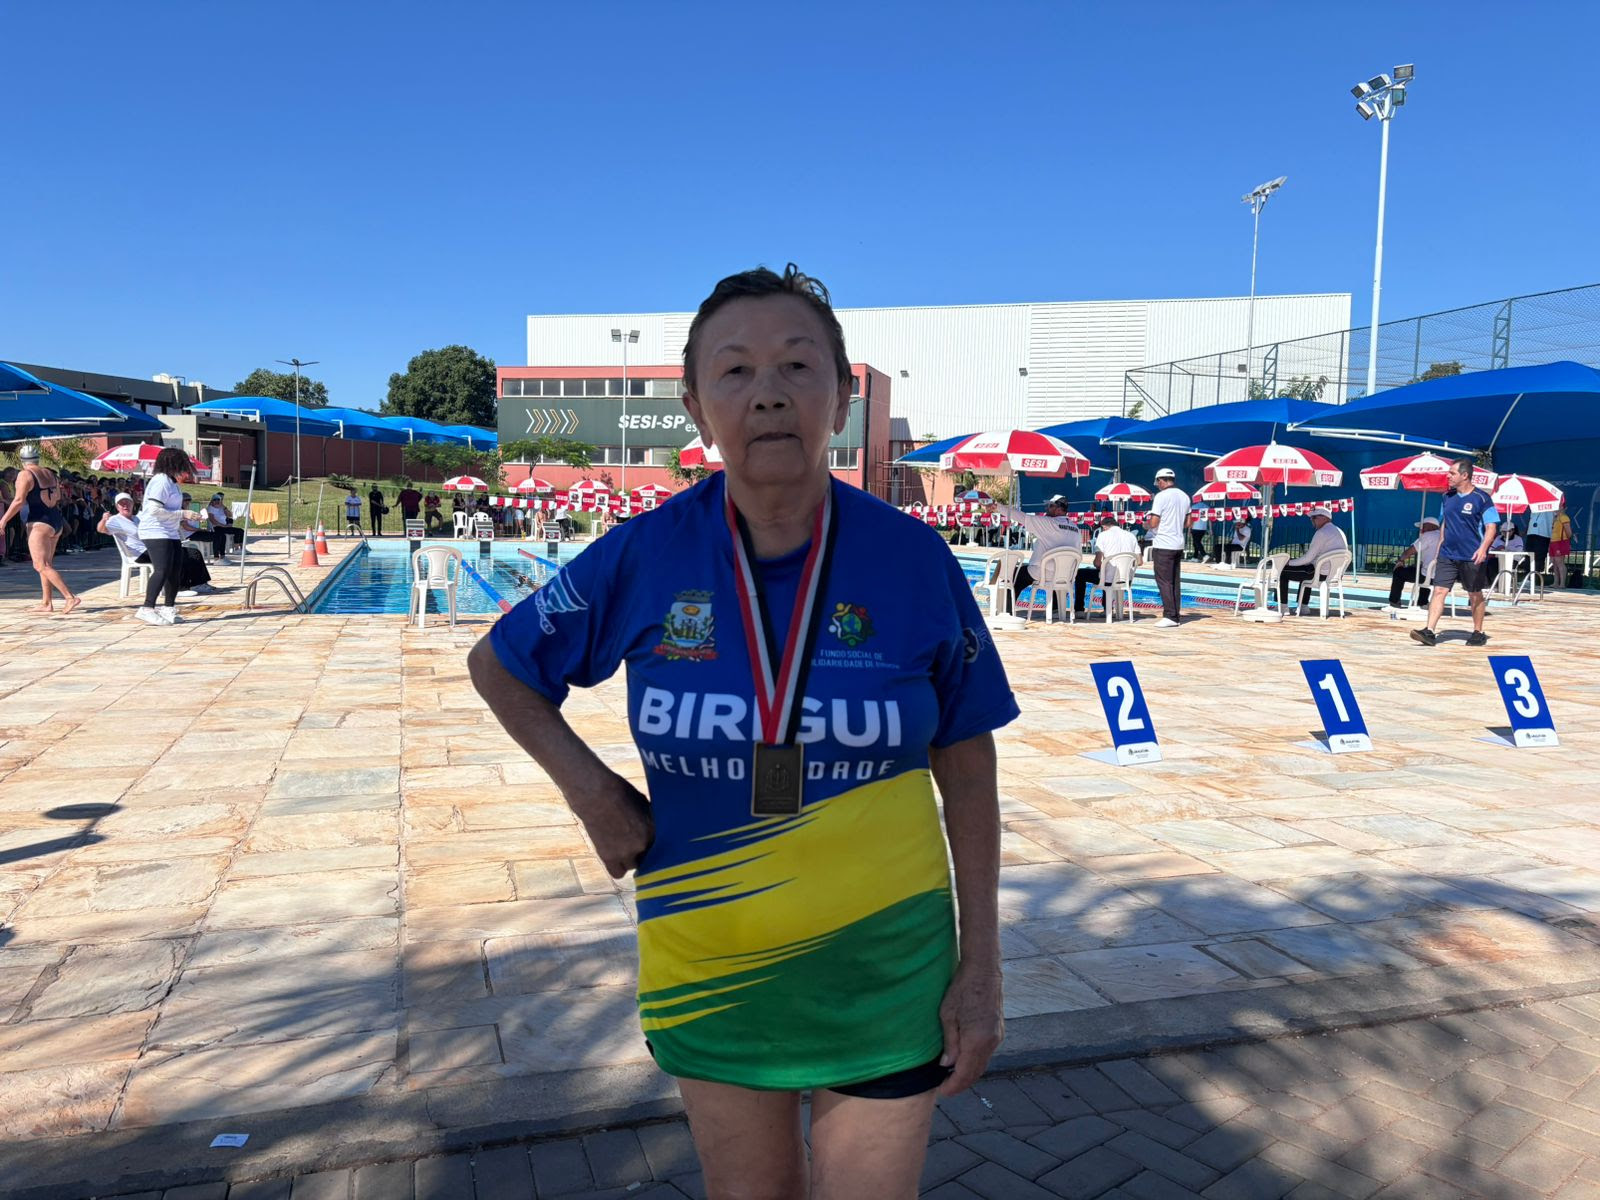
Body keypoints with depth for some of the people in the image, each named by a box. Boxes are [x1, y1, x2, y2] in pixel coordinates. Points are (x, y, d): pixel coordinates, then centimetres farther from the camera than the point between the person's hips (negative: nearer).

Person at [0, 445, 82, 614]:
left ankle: (71, 597, -18)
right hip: (56, 522, 8)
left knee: (41, 565, -8)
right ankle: (47, 603, 12)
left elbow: (19, 501, -17)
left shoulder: (25, 474, -9)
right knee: (46, 564, 12)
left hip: (39, 523, -8)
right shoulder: (50, 473, 13)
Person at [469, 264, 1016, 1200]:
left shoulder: (912, 558, -12)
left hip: (884, 960, -1)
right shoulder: (648, 555, -11)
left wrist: (982, 963, -2)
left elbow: (967, 763, -3)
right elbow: (498, 665, 6)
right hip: (708, 962, 2)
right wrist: (590, 789, -7)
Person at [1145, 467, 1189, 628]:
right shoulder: (1184, 496, 10)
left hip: (1163, 545, -7)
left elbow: (1153, 523, -14)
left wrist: (1147, 522, 7)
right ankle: (1175, 615, 12)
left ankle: (1170, 616, -9)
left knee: (1164, 581, -5)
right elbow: (1187, 522, 15)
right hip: (1178, 544, 7)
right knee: (1175, 581, 10)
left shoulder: (1161, 496, -12)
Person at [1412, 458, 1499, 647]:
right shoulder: (1448, 496, 8)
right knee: (1439, 590, -6)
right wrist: (1440, 546, 18)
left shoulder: (1481, 498, -9)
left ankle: (1478, 633, 22)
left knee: (1475, 595, 9)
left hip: (1471, 557, -4)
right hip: (1447, 555, 4)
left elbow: (1491, 527, -11)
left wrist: (1483, 548, -25)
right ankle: (1429, 632, -11)